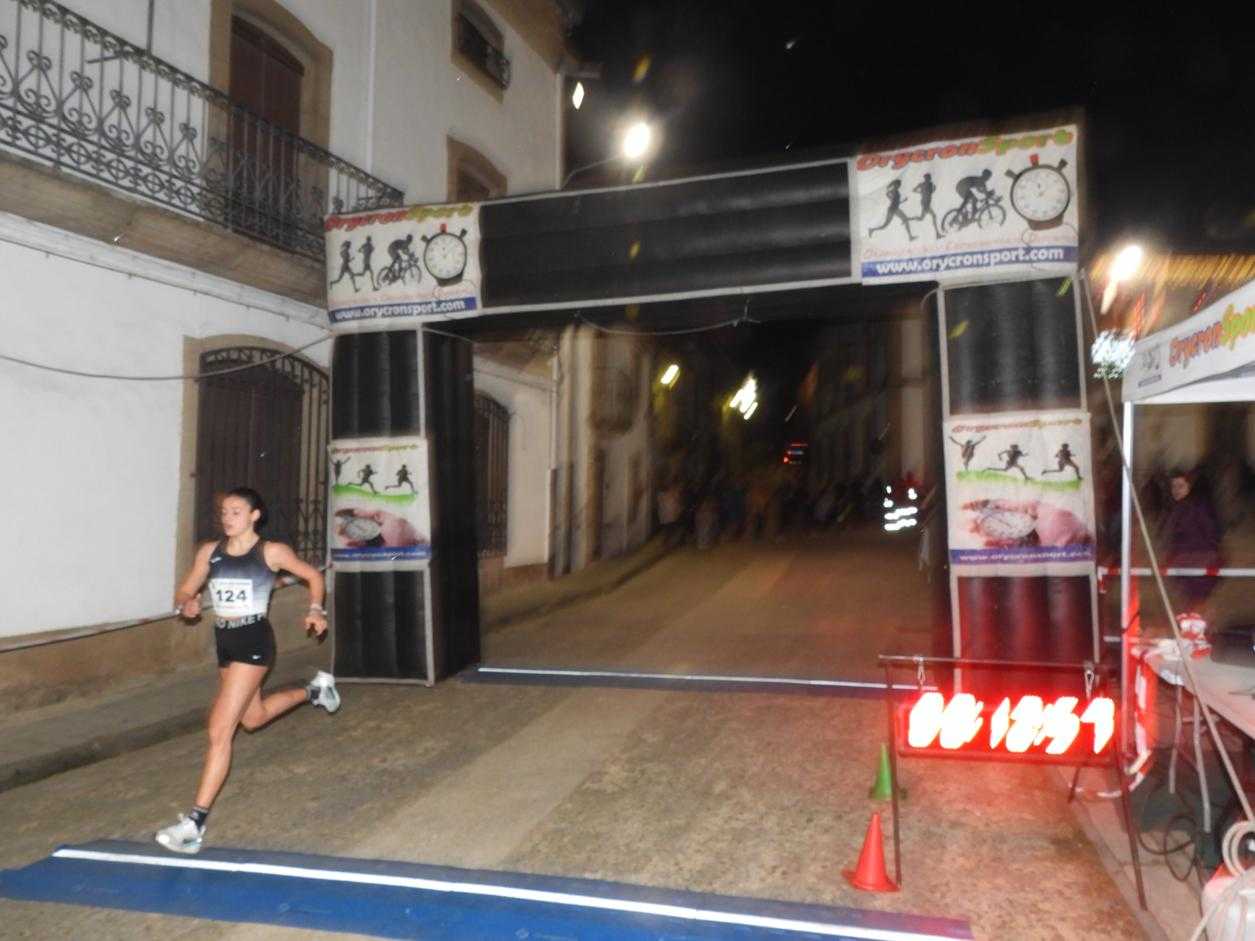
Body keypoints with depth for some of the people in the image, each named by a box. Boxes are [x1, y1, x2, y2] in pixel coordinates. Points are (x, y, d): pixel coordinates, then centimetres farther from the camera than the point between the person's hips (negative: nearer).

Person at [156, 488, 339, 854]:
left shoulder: (272, 552, -7)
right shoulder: (209, 552, 5)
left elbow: (313, 576, 6)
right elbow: (184, 592, 10)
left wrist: (315, 609, -6)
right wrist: (186, 604, -12)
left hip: (253, 642, -7)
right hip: (224, 641, 7)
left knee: (219, 731, -12)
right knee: (253, 718, 26)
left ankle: (195, 822, -6)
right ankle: (313, 690, 49)